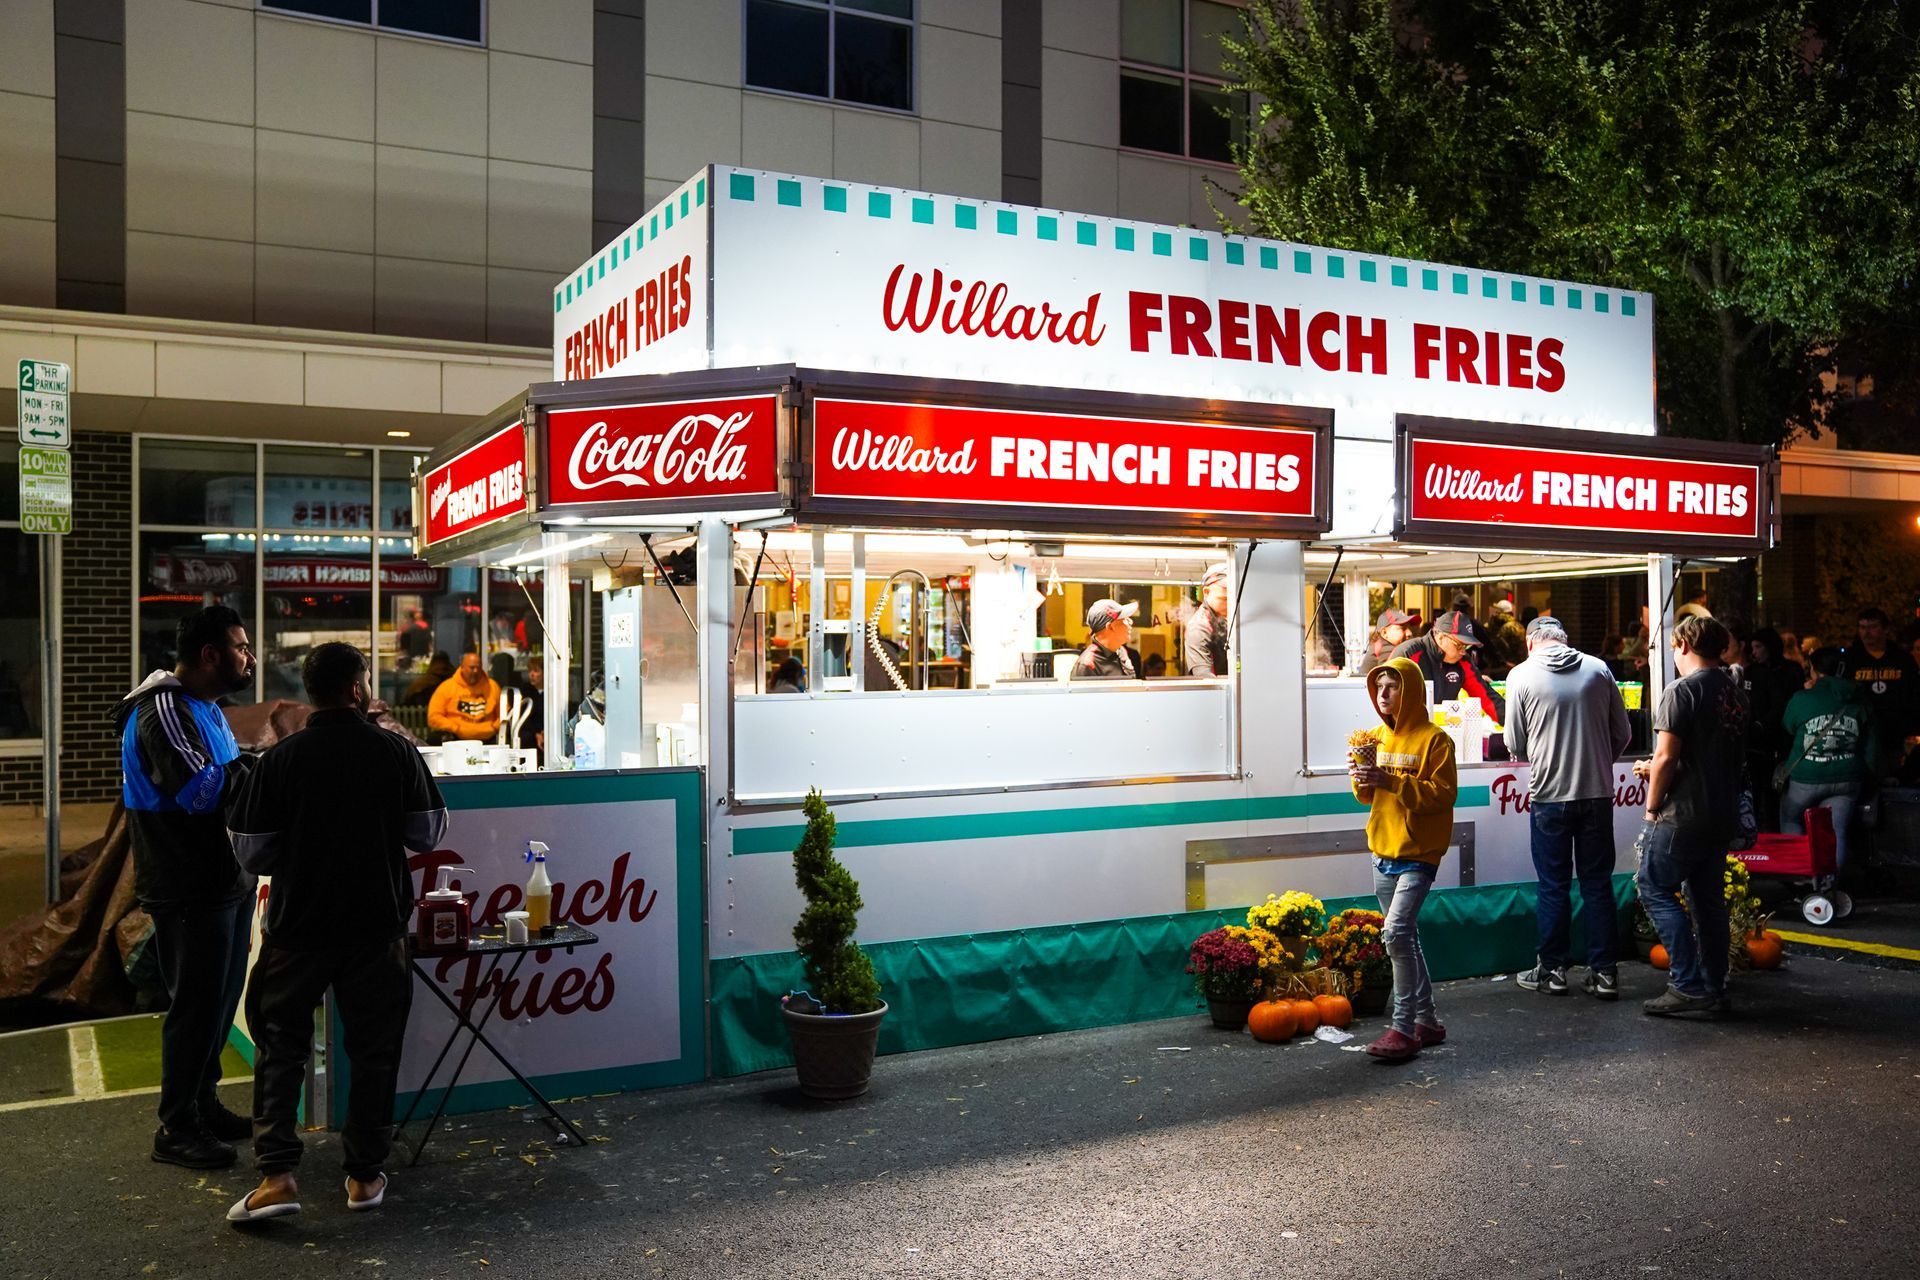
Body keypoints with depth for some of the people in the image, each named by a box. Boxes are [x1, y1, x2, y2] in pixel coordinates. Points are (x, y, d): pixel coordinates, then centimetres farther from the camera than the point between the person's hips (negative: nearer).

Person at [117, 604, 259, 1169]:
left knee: (220, 1001, 17)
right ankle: (176, 1129, 11)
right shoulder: (164, 711, -18)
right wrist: (255, 767, -16)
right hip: (189, 892, -10)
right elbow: (201, 789, -28)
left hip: (226, 883, 10)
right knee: (196, 1006, -1)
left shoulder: (204, 708, 14)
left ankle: (204, 1104, 31)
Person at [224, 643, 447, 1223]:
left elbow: (252, 853, -4)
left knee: (280, 1047, 11)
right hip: (377, 925, 1)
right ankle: (365, 1175, 17)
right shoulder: (396, 752, -8)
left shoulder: (281, 759, -9)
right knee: (374, 1050, 12)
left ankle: (276, 1174, 2)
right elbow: (429, 834, 1)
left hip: (298, 925, 0)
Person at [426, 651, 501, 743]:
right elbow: (434, 717, 3)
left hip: (488, 741, 3)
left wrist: (495, 727, 3)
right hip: (456, 741, -3)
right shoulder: (447, 687, 7)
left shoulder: (492, 686, 15)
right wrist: (456, 729, -6)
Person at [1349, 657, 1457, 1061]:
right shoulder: (1378, 737, 11)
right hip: (1383, 854, 7)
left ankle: (1403, 1027, -11)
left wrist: (1391, 780, -25)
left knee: (1396, 933, -18)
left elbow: (1443, 794, -17)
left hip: (1417, 854, -7)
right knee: (1406, 939, 12)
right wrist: (1363, 779, -6)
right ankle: (1428, 1021, 23)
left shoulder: (1434, 739, -10)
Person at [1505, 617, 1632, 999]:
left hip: (1549, 795, -2)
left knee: (1553, 885, 8)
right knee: (1598, 883, 10)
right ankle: (1604, 972, 13)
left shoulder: (1522, 675, -5)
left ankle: (1552, 970, 15)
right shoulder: (1598, 669, 2)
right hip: (1598, 792, 2)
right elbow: (1623, 733, 6)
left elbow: (1516, 746, -1)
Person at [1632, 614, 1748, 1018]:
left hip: (1684, 814, -8)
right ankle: (1714, 990, 16)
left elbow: (1666, 757, -17)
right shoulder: (1735, 694, 12)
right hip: (1723, 814, 8)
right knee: (1709, 897, 13)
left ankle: (1688, 984, -7)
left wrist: (1653, 807, -5)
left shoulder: (1681, 691, -13)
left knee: (1656, 889, -1)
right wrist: (1656, 770, 24)